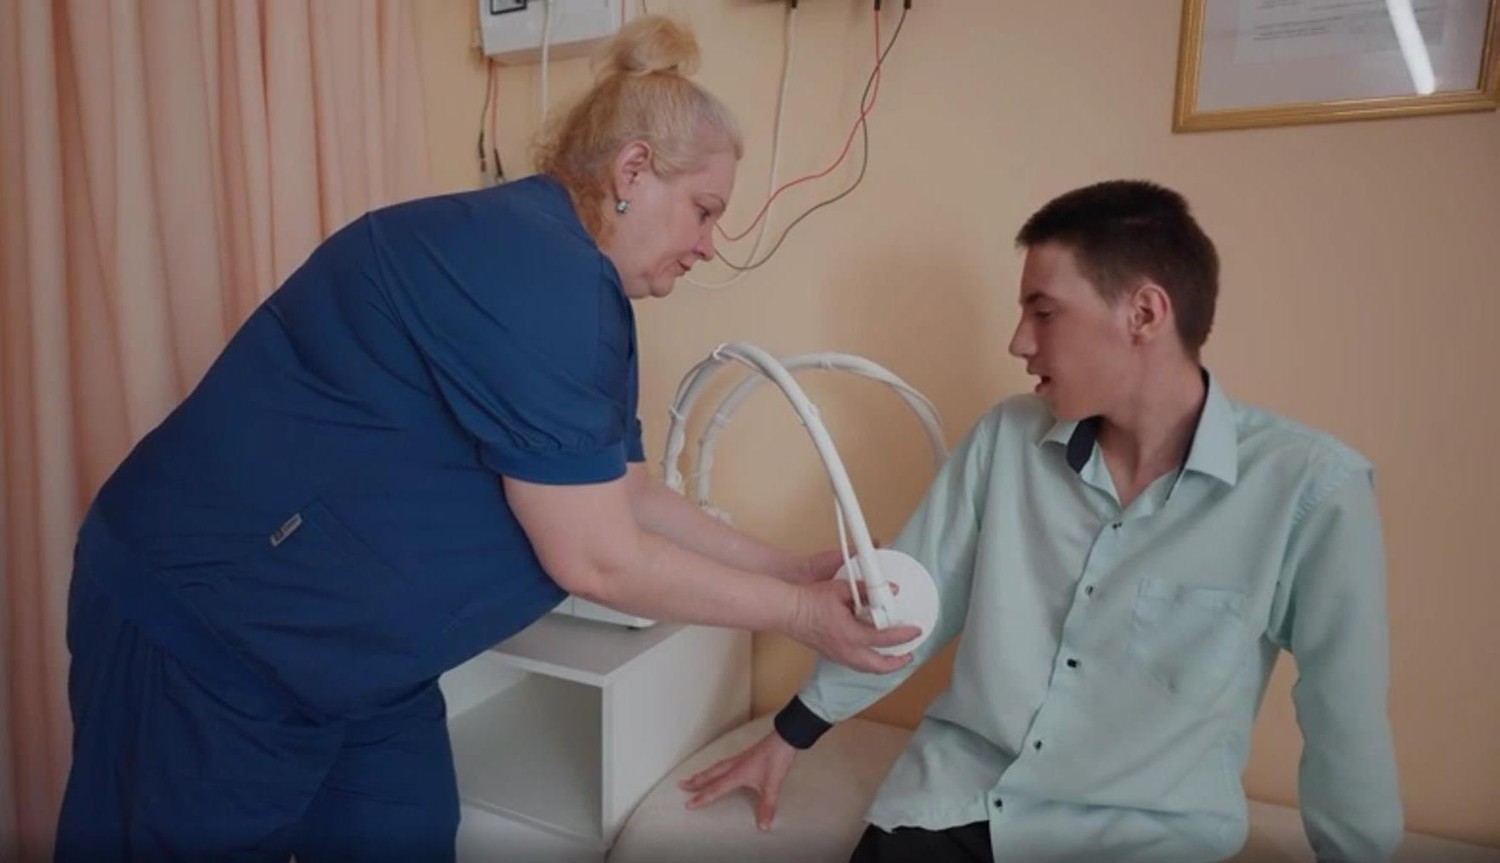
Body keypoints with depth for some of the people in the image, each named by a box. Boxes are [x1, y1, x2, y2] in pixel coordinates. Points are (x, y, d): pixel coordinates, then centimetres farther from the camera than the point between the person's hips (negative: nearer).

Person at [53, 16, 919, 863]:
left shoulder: (580, 286, 5)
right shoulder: (533, 270, -27)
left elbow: (628, 496, 6)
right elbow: (594, 557, -25)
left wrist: (796, 569, 3)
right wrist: (798, 612, -13)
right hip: (206, 631, -8)